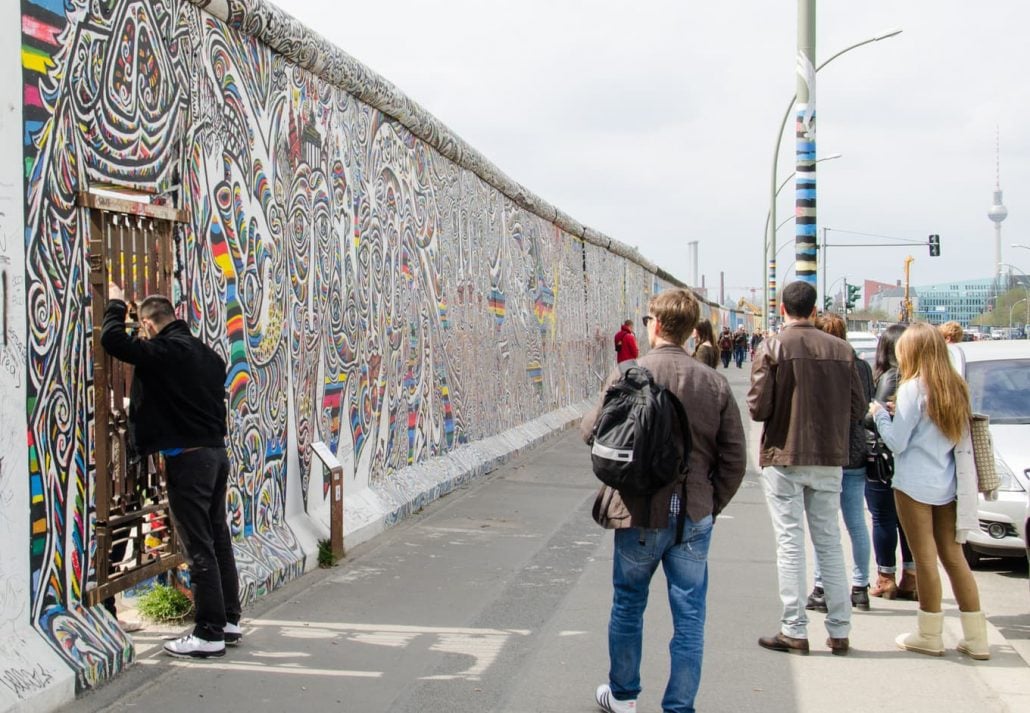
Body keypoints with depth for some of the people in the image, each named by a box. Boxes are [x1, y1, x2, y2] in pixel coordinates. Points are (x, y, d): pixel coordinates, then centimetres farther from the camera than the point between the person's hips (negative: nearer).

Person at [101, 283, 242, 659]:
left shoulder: (162, 352, -13)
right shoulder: (207, 353, 13)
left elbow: (113, 339, -16)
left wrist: (116, 303, 0)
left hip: (187, 458, -8)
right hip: (217, 451, 8)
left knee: (199, 546, -4)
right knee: (218, 538, 15)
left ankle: (209, 633, 1)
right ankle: (229, 620, 23)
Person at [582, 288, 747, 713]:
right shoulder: (715, 383, -1)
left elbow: (593, 432, -3)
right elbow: (734, 459, 0)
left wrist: (587, 420, 19)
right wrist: (711, 506, 11)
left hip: (640, 513, -1)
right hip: (694, 517, 1)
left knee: (628, 606, 18)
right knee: (689, 617, 10)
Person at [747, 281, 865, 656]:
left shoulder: (772, 348, -10)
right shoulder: (842, 350, -1)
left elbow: (758, 407, -14)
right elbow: (857, 408, 1)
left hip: (784, 457, -3)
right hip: (829, 459, 3)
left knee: (790, 542, 3)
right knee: (829, 542, 12)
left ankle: (794, 631, 5)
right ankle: (839, 631, 16)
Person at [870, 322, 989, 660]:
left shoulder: (913, 388, -12)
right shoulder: (955, 387, 8)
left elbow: (897, 442, -12)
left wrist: (880, 414, 3)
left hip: (914, 485, -7)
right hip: (946, 486, 7)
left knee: (925, 559, 1)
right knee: (953, 556, 11)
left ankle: (929, 636, 11)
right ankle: (976, 638, 13)